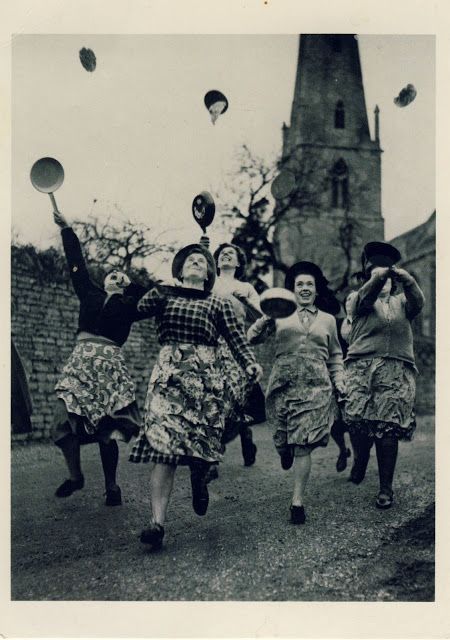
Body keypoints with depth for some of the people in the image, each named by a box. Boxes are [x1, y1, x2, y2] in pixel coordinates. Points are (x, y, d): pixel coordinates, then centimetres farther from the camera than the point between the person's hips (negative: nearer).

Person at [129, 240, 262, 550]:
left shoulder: (219, 303, 13)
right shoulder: (163, 294, 15)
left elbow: (237, 338, 1)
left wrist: (251, 364, -15)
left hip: (206, 377, 0)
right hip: (169, 375, 0)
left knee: (203, 440, -3)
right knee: (164, 444, -10)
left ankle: (199, 479, 34)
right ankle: (158, 522, -8)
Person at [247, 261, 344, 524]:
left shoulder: (327, 319, 17)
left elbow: (335, 356, 22)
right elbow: (252, 338, 3)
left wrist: (339, 380, 9)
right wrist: (265, 319, -12)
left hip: (316, 385, 0)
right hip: (283, 382, 0)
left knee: (303, 445, -6)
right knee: (282, 437, 5)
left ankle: (298, 501, 4)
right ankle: (285, 450, 42)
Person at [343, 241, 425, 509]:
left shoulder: (402, 301, 21)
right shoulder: (360, 299, 17)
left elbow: (418, 303, -1)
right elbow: (366, 297, -8)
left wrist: (408, 280, -22)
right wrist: (378, 276, -28)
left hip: (397, 369, 1)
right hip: (362, 365, 0)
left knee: (388, 427, -6)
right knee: (358, 421, -8)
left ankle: (386, 487, 5)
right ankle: (360, 463, 24)